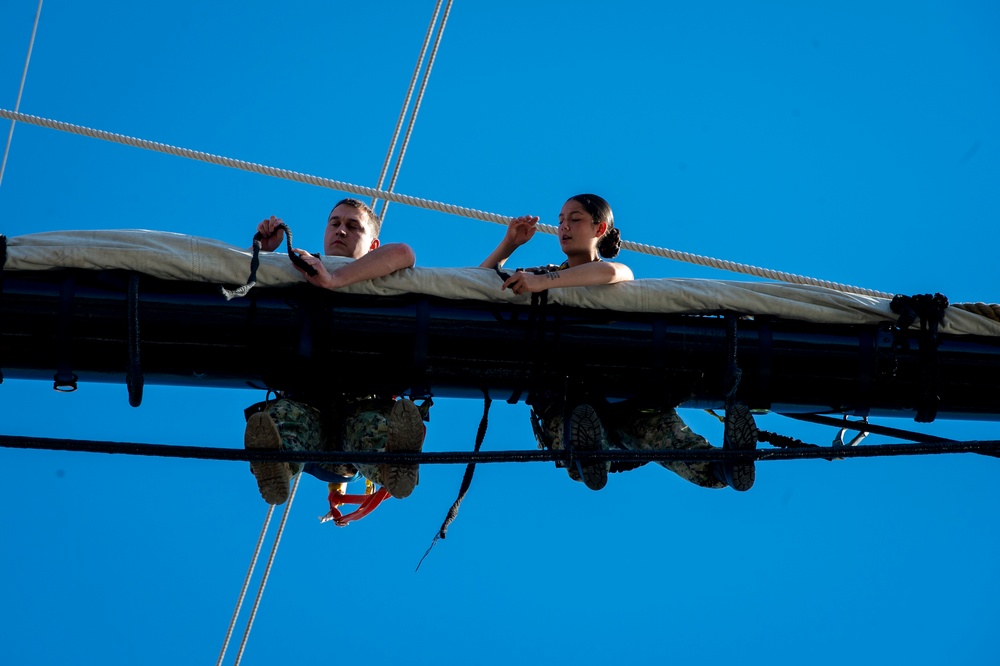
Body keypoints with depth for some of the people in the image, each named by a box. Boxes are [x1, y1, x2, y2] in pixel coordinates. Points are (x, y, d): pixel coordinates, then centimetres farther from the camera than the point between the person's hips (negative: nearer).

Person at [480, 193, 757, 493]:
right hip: (562, 397, 2)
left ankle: (719, 465, -62)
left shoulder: (619, 272, 12)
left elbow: (609, 272, -17)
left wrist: (543, 282, -29)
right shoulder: (546, 274, 23)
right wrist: (508, 244, 3)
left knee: (656, 421, -37)